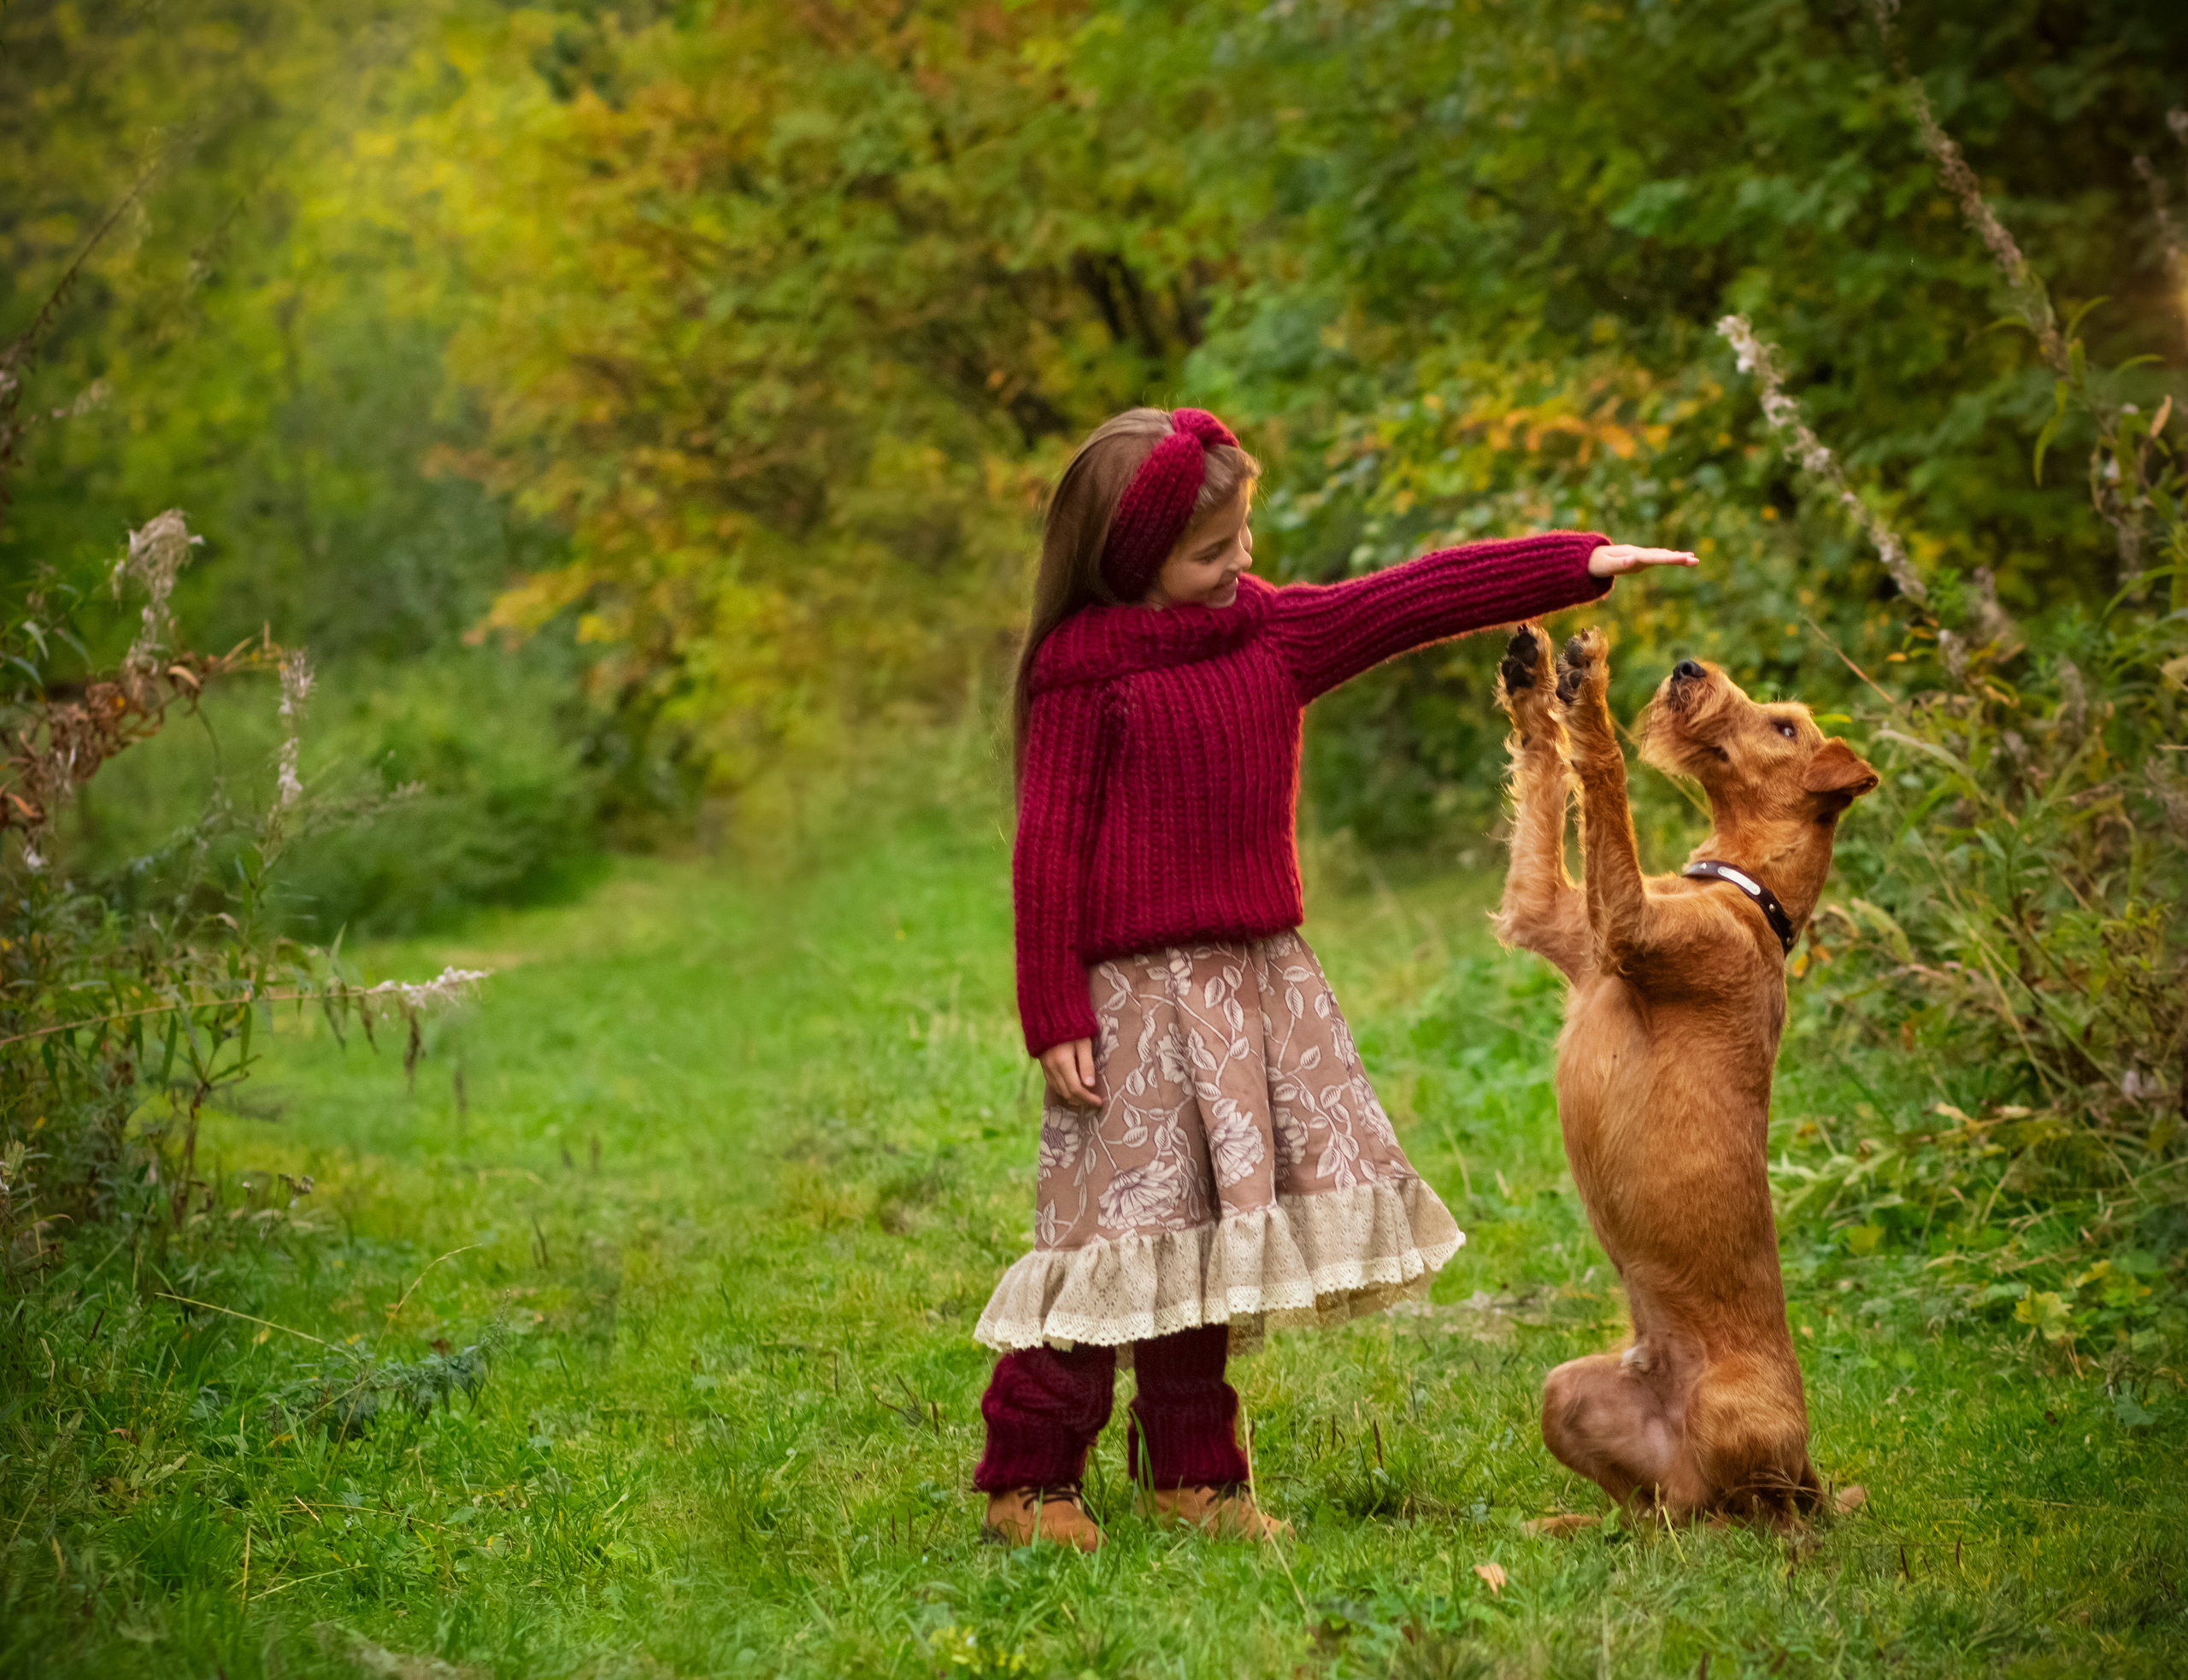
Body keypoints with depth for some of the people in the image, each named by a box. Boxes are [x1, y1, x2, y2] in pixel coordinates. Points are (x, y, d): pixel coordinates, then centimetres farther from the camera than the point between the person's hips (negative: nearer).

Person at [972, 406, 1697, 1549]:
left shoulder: (1270, 629, 9)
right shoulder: (1083, 665, -10)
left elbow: (1413, 601, 7)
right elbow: (1049, 846, -11)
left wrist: (1579, 562, 2)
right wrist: (1053, 1017, -14)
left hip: (1259, 975, 7)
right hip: (1138, 988, -7)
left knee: (1214, 1220, 10)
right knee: (1131, 1218, -4)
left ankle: (1190, 1475, 21)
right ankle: (1026, 1480, 7)